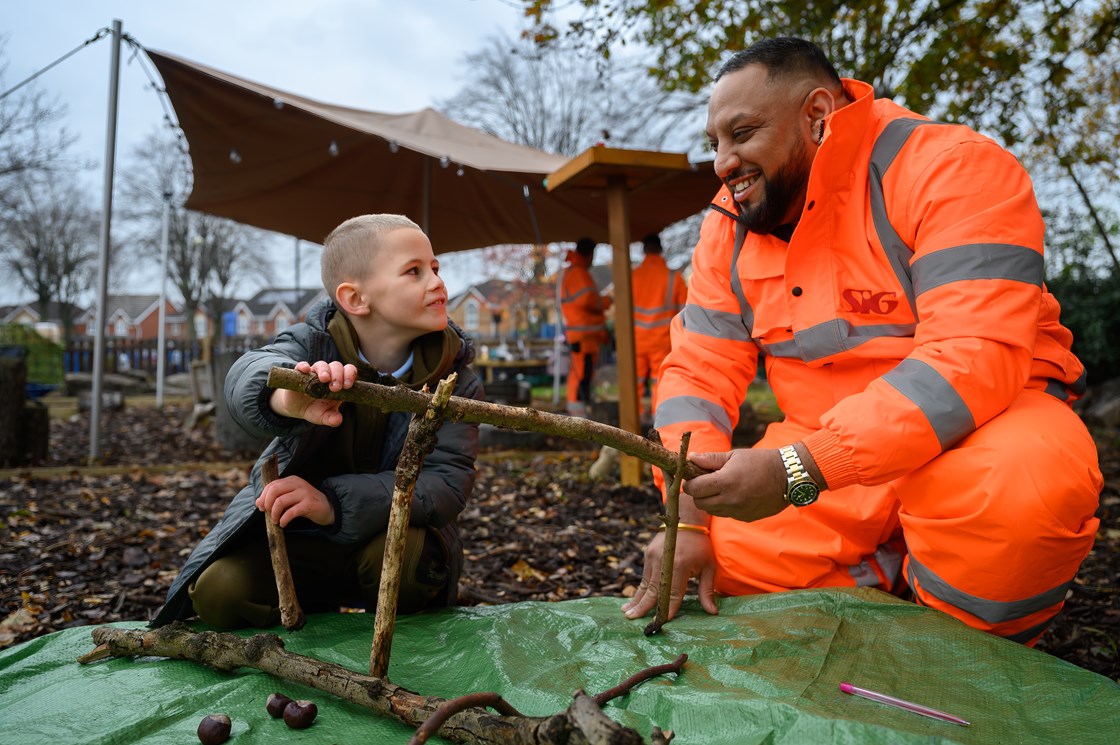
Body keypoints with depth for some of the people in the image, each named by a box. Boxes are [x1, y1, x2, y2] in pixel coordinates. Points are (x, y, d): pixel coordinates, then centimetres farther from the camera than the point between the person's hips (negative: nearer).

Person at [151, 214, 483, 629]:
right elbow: (248, 373, -36)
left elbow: (448, 482, -26)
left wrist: (335, 502, -39)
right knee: (219, 591, -18)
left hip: (391, 529, -1)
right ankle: (318, 612, 12)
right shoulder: (314, 343, -14)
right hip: (290, 533, 2)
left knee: (407, 555, -33)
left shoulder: (455, 383, -15)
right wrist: (287, 398, -63)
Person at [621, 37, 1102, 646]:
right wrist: (687, 519, -17)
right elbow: (699, 372, -3)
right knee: (717, 555, -11)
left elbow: (974, 360, -29)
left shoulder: (954, 171, -17)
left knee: (1019, 483, -36)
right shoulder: (729, 227, 1)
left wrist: (797, 471, -37)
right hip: (825, 461, 5)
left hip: (975, 427, -4)